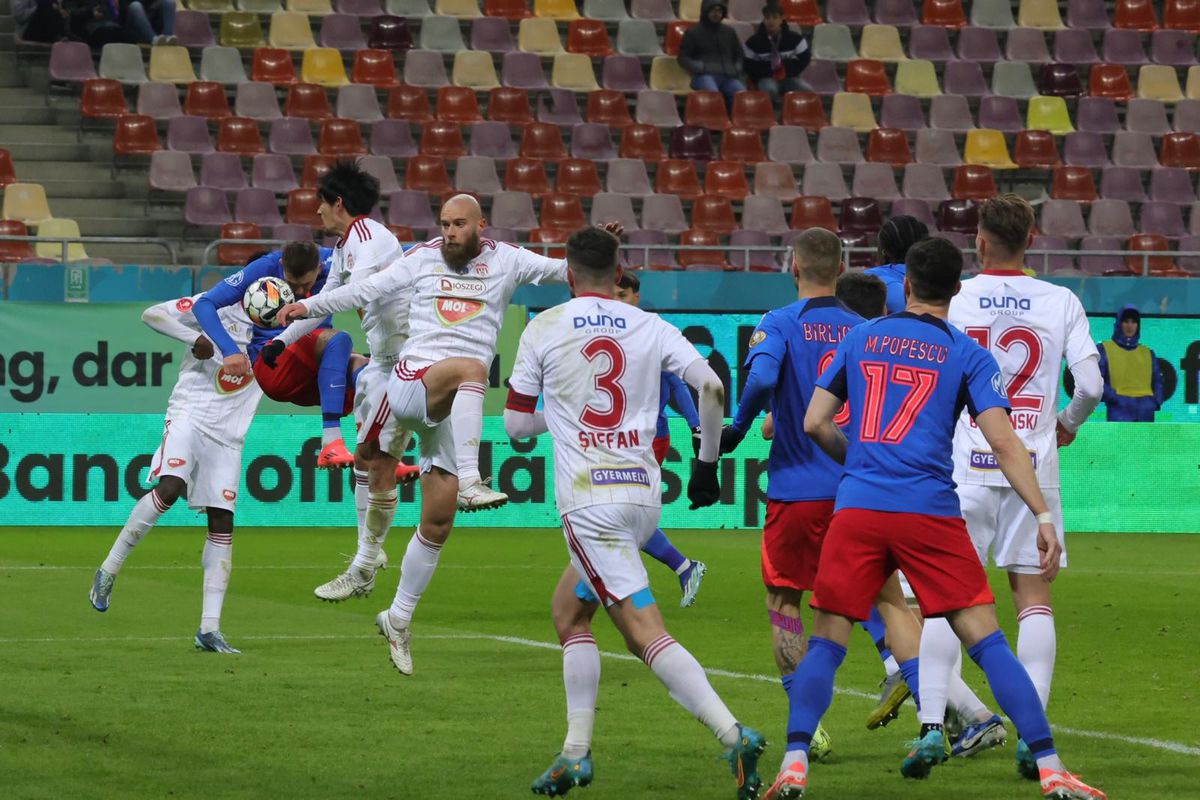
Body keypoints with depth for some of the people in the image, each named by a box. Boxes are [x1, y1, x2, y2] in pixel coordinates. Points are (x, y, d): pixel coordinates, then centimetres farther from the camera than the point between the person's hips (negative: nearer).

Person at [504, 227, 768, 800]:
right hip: (645, 493, 5)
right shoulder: (650, 327, 8)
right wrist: (707, 463, 11)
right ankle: (576, 752, 17)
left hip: (589, 499, -5)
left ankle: (734, 735, -25)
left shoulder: (543, 329, 1)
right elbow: (712, 388, -2)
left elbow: (515, 423, 7)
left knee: (645, 630, -10)